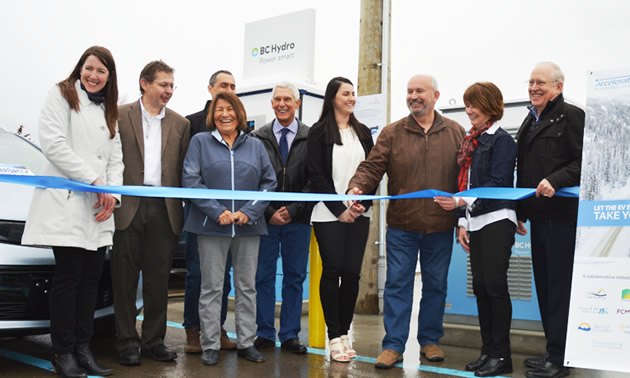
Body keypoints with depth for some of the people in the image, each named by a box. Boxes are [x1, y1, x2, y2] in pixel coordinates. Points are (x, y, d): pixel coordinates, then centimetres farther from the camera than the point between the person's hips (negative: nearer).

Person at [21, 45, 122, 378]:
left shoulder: (109, 111, 22)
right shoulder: (61, 95, 3)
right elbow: (53, 144, -10)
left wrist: (112, 193, -1)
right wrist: (95, 180, -13)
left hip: (98, 208, 6)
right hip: (66, 201, -6)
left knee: (92, 278, 5)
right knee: (68, 277, -6)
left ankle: (83, 349, 12)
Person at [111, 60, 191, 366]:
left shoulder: (180, 124, 11)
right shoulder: (120, 116, 3)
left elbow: (184, 169, 9)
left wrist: (182, 208, 1)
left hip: (164, 210, 2)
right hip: (128, 206, -2)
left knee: (158, 278, 8)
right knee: (125, 277, 5)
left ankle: (153, 340, 19)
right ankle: (127, 343, 14)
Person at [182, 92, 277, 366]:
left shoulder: (255, 145, 11)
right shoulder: (200, 141, 4)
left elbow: (269, 182, 6)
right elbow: (190, 179, -5)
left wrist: (249, 212, -8)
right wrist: (217, 212, -14)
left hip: (248, 227, 3)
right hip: (212, 227, -2)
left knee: (247, 287, 8)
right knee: (212, 288, 2)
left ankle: (246, 343, 19)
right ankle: (210, 345, 12)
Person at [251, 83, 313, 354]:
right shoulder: (258, 138, 5)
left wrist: (293, 210, -10)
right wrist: (268, 212, -7)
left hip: (298, 219, 0)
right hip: (265, 218, 1)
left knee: (294, 278, 7)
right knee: (263, 276, 5)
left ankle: (290, 335, 17)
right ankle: (265, 333, 16)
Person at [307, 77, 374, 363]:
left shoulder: (363, 133, 14)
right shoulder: (319, 133, 0)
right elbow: (316, 175, -6)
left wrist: (363, 203, -5)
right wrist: (339, 209, -11)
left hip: (358, 214, 4)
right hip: (329, 214, -4)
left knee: (352, 273, 3)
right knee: (332, 271, -3)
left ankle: (345, 333, 13)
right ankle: (334, 337, 5)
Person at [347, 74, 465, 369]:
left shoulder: (455, 132, 5)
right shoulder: (392, 133, 2)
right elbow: (372, 167, -4)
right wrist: (356, 187, -24)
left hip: (441, 226, 1)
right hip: (402, 225, -1)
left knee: (435, 285, 12)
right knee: (397, 284, 2)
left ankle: (430, 340, 28)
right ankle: (393, 345, 11)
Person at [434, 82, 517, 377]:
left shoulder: (501, 140, -5)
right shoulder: (472, 141, 16)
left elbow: (498, 184, -14)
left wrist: (461, 202, -22)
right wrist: (462, 222, 9)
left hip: (496, 221, -7)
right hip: (475, 222, 7)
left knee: (495, 285, -5)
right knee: (480, 286, 8)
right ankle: (488, 351, 16)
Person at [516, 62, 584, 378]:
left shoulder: (571, 116, -5)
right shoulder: (529, 122, 19)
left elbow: (583, 162, -14)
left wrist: (556, 180, -26)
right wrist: (519, 212, 21)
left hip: (562, 216, -8)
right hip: (538, 218, 8)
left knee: (559, 287, -4)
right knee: (544, 285, 12)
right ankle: (553, 350, 22)